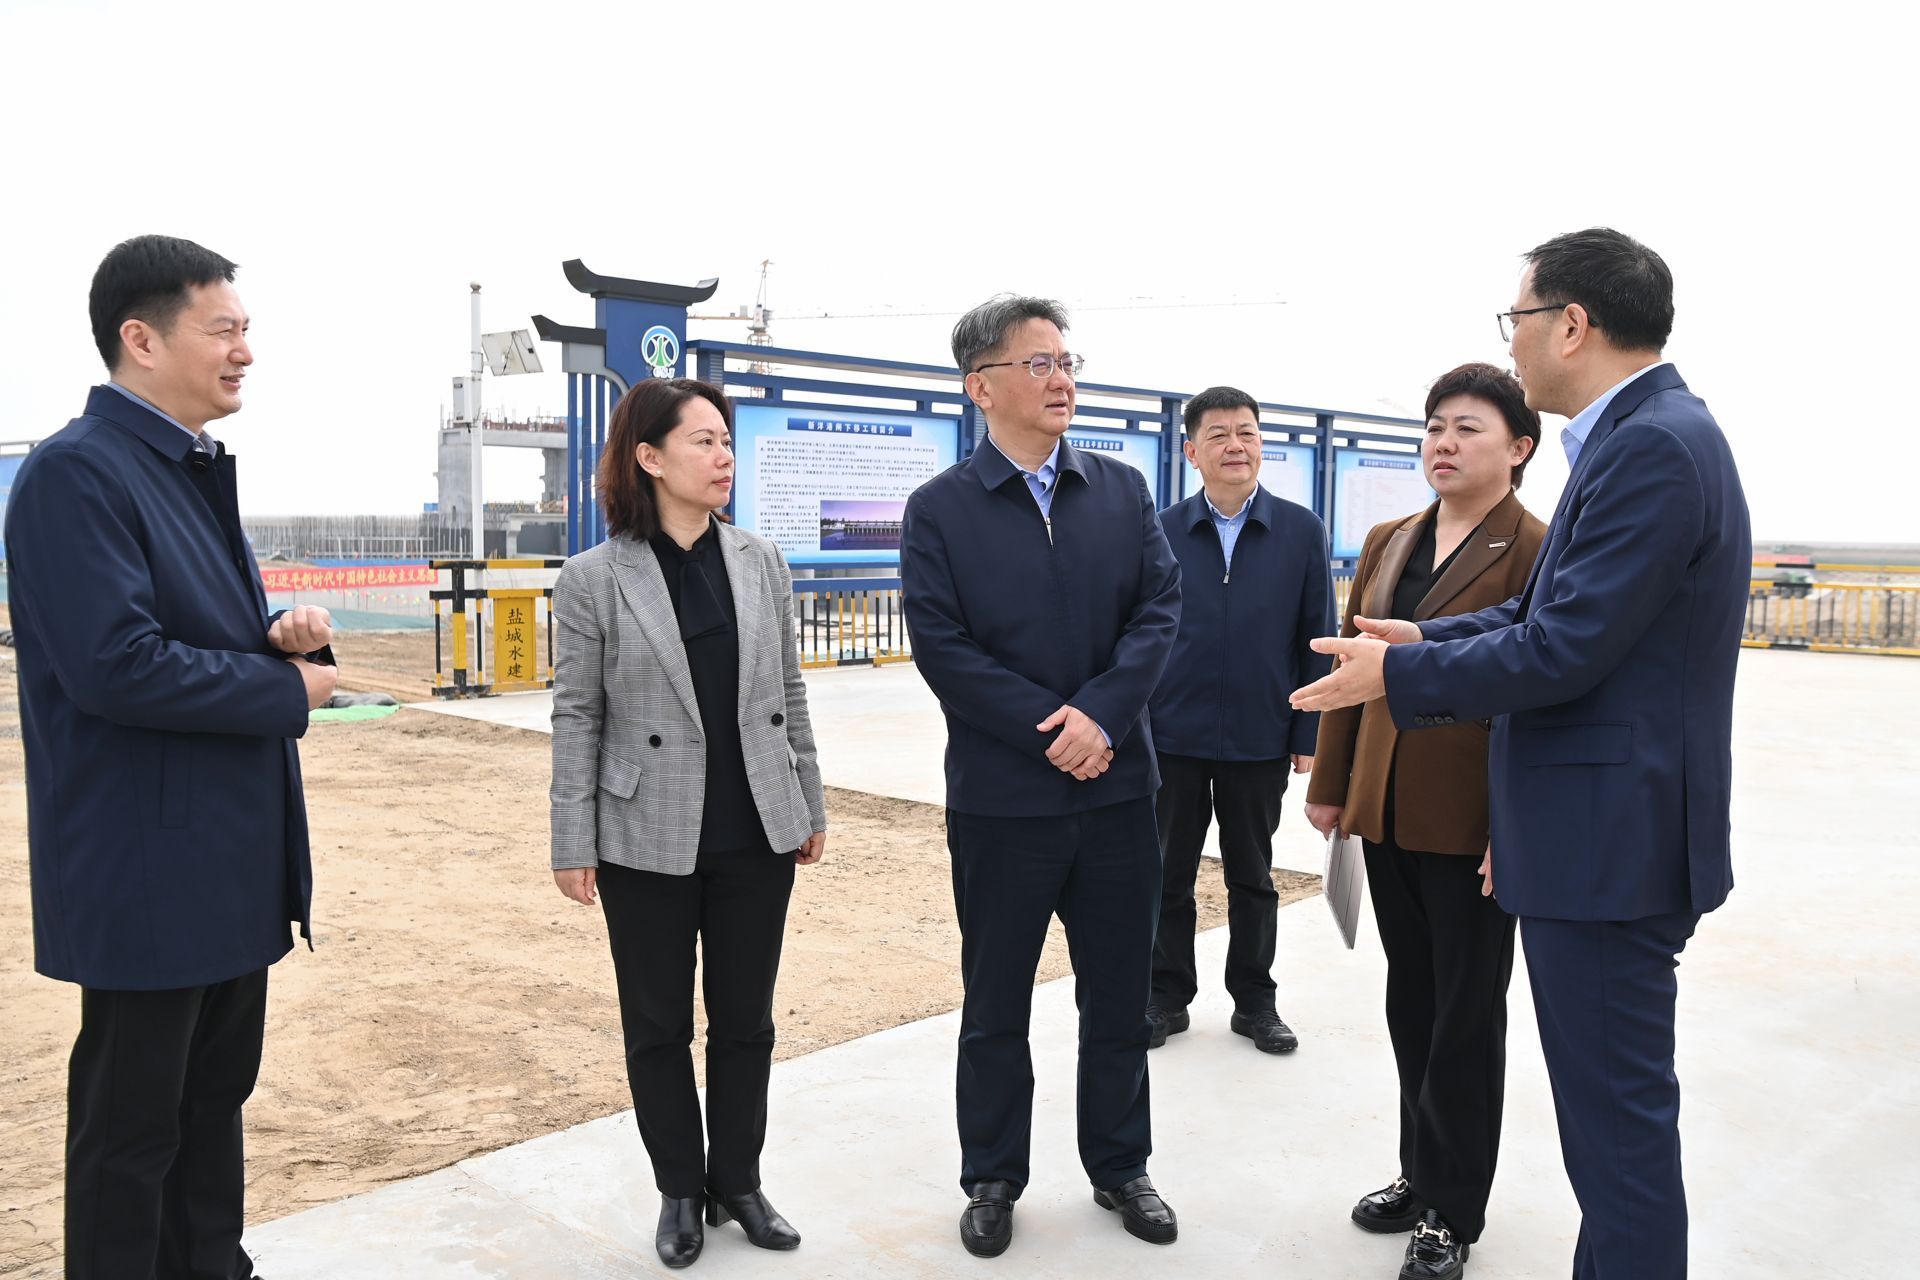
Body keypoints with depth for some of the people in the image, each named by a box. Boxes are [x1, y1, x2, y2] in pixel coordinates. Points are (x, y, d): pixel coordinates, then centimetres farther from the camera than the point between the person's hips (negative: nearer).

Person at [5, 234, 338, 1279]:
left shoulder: (196, 470, 12)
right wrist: (288, 689, -15)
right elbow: (117, 665, -26)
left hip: (233, 857, 9)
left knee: (216, 1095, 20)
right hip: (150, 868, -9)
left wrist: (283, 636, -2)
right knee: (130, 1122, 7)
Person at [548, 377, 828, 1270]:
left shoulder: (760, 562, 2)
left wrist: (810, 807, 10)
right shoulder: (594, 578, -7)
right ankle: (680, 1192, 30)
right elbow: (577, 718, -5)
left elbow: (787, 695, 8)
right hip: (649, 842, -3)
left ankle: (738, 1181, 32)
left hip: (756, 835, 3)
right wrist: (573, 845, -6)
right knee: (658, 1026, 11)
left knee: (745, 1020, 13)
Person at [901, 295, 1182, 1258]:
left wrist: (1101, 714, -17)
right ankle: (992, 1180, 30)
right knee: (996, 1006, 12)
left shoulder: (1122, 491, 6)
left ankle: (1119, 1167, 33)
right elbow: (943, 647, -11)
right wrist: (1050, 734, -16)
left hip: (1117, 786, 3)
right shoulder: (939, 509, -3)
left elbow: (1159, 610, -3)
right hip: (1001, 798, -2)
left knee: (1119, 998, 14)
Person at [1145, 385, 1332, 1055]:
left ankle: (1254, 1001, 27)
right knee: (1168, 876, 10)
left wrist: (1309, 734, -3)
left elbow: (1317, 640, 1)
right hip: (1173, 738, 0)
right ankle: (1168, 998, 25)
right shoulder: (1161, 532, 0)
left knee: (1252, 877, 13)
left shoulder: (1302, 531, 0)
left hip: (1259, 741, 0)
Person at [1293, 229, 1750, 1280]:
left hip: (1609, 841, -10)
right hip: (1605, 833, 10)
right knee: (1615, 1104, 21)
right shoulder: (1647, 434, 12)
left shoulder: (1654, 447, -19)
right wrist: (1427, 638, 9)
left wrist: (1399, 672, -12)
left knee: (1617, 1114, 2)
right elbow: (1550, 609, 16)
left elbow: (1564, 650, -23)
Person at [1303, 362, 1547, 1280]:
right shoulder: (1387, 544, 10)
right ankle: (1423, 1174, 34)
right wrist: (1330, 784, 10)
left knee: (1466, 1015, 8)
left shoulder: (1537, 552, -10)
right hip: (1388, 815, 6)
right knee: (1411, 1004, 17)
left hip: (1473, 823, -6)